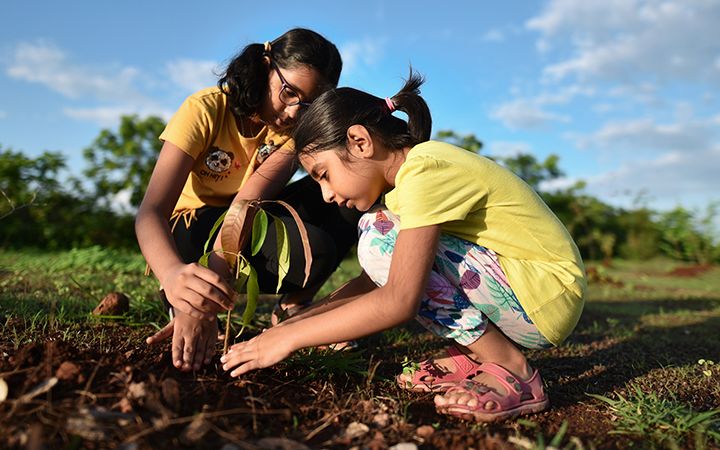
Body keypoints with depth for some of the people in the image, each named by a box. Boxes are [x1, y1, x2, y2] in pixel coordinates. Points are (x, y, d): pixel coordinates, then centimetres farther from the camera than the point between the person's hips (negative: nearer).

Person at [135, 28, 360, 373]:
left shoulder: (299, 125, -12)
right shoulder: (205, 110, -21)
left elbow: (249, 201, -29)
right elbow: (151, 212, -30)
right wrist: (174, 276, -54)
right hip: (191, 231, -4)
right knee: (314, 250, -32)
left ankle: (295, 305, -5)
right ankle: (188, 295, -10)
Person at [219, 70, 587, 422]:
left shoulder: (425, 170, -20)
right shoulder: (411, 170, 9)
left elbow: (397, 301, -28)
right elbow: (376, 278, 10)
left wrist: (290, 338, -18)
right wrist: (292, 324, 2)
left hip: (552, 298, -9)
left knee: (382, 241, -20)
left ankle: (510, 371, -12)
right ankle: (469, 355, 5)